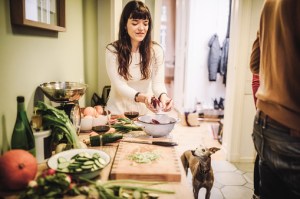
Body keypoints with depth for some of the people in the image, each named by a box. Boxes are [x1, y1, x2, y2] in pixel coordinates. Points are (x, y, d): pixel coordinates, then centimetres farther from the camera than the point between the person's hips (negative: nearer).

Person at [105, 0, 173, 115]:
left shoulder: (156, 50, -4)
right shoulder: (112, 50, -8)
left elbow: (158, 83, -9)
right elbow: (119, 85, -14)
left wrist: (163, 96, -32)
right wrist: (141, 97, -32)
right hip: (119, 111, -1)